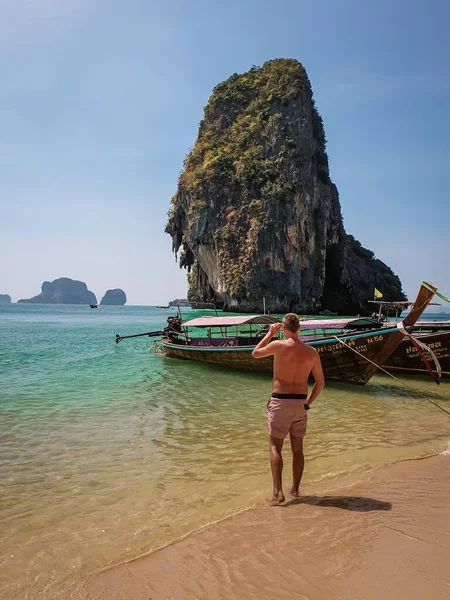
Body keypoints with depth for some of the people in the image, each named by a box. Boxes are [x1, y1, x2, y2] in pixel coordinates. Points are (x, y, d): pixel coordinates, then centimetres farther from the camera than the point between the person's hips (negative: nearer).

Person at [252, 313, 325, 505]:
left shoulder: (279, 345, -12)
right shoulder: (311, 352, 0)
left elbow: (255, 353, 6)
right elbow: (320, 382, 6)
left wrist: (270, 333, 13)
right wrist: (308, 403, 15)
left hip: (280, 402, -4)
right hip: (300, 403, 4)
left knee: (274, 447, 4)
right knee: (298, 448, 16)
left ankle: (278, 492, -4)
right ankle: (295, 490, 26)